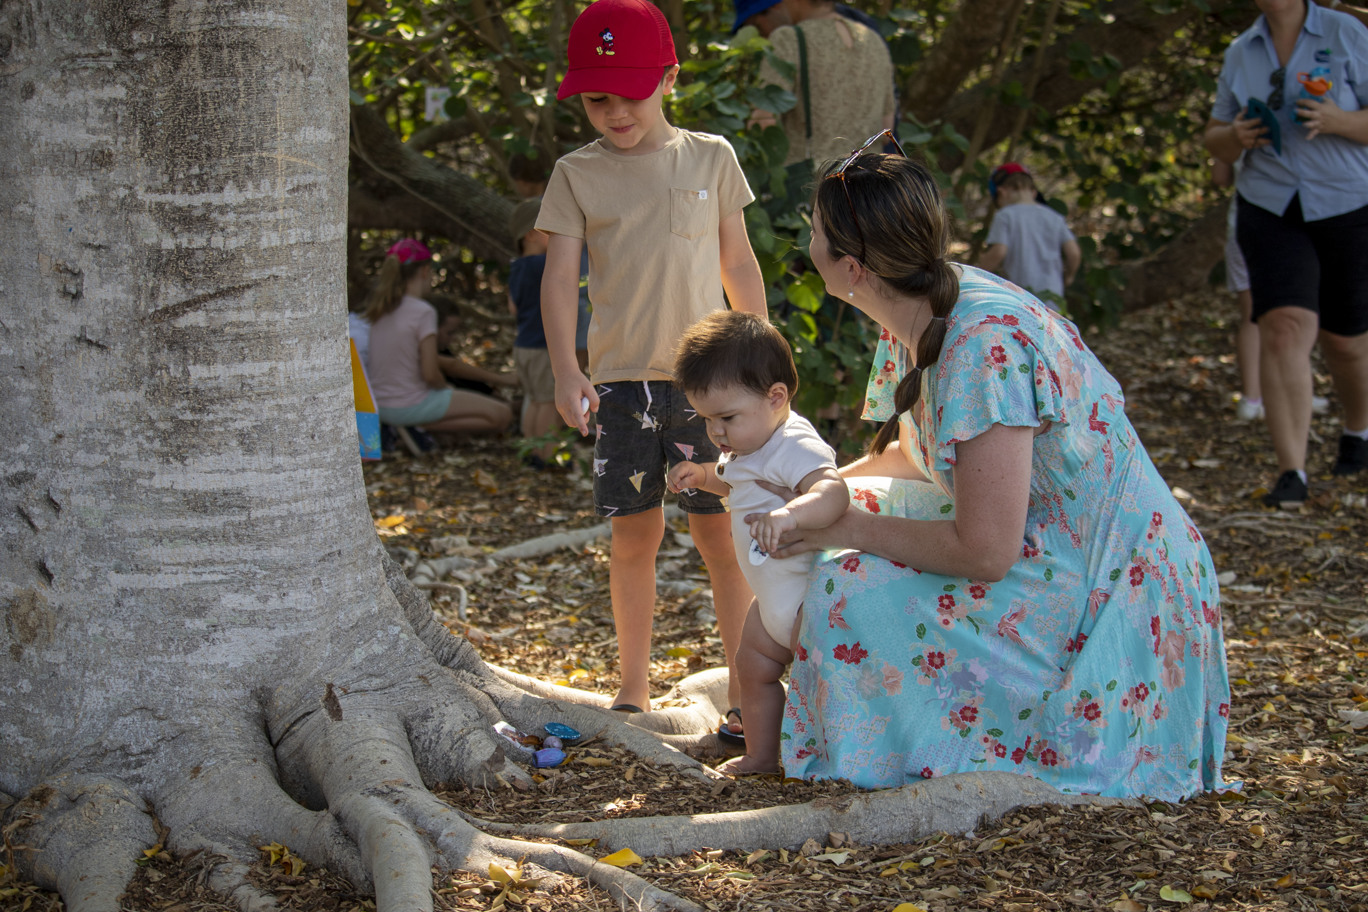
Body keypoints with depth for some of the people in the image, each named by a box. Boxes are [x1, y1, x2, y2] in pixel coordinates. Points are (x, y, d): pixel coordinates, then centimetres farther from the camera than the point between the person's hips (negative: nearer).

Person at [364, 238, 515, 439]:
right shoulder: (423, 313, -19)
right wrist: (445, 387, 2)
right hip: (410, 405, -8)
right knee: (502, 415, -4)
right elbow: (430, 375, -19)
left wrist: (440, 361, 18)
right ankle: (420, 427, -8)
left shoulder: (379, 307, 4)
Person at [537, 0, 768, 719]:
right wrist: (566, 371, -17)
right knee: (634, 531, 5)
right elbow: (559, 275, -3)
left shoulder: (711, 157, 6)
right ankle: (634, 687, 17)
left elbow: (739, 265, 12)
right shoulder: (577, 174, 3)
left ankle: (744, 686, 9)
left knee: (720, 531, 0)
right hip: (621, 379, 0)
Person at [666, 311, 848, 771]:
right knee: (755, 668, 20)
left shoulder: (796, 447, -26)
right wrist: (703, 475, 12)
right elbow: (736, 484, 31)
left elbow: (832, 491, -47)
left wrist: (789, 514, -65)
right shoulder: (751, 448, 7)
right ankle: (762, 754, 35)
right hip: (775, 598, 11)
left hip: (811, 593, -11)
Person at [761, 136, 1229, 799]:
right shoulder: (918, 316, 0)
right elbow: (909, 454, 18)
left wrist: (852, 528, -14)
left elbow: (984, 552, -27)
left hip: (1105, 599, -10)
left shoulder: (984, 348, -28)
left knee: (852, 589, -19)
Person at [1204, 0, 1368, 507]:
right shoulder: (1240, 53, 8)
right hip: (1271, 209, 1)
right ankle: (1292, 473, -21)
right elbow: (1215, 141, 15)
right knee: (1285, 327, -18)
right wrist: (1235, 136, -8)